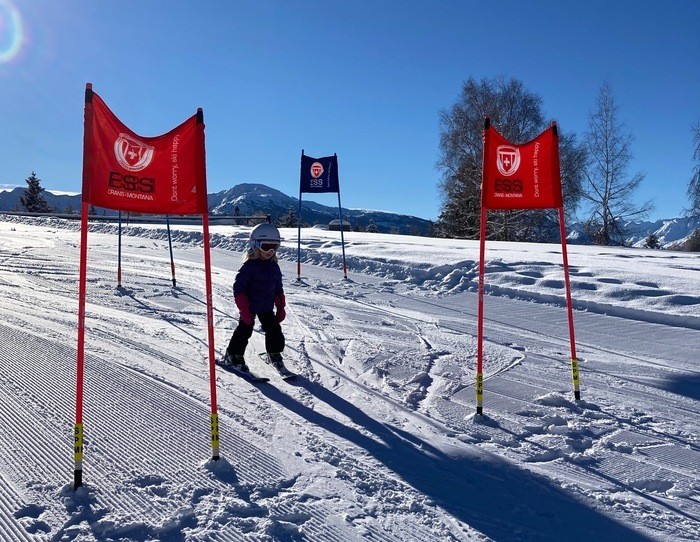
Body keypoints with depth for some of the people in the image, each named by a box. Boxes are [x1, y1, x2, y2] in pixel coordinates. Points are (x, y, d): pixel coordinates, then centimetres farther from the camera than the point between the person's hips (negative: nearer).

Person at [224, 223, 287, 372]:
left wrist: (281, 307, 9)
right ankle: (233, 356, 17)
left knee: (274, 329, 7)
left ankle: (274, 355, 25)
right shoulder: (249, 266, -16)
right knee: (244, 331, 1)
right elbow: (238, 287, -18)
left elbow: (278, 288, 13)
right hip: (249, 307, -6)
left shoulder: (274, 267, 4)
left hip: (267, 307, 6)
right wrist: (244, 309, -20)